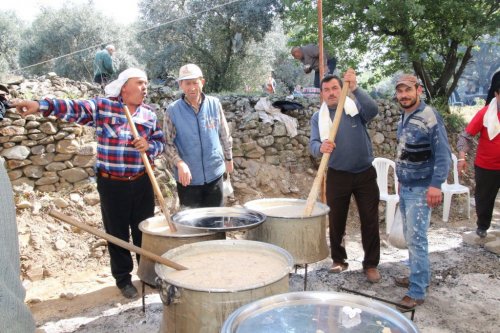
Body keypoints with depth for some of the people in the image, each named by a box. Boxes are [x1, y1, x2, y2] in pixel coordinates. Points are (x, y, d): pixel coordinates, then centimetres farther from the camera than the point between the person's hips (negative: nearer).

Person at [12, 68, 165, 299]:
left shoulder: (149, 115, 4)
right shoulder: (102, 106, -5)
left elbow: (161, 142, 5)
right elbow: (74, 109, -16)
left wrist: (149, 146, -17)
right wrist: (41, 105, -31)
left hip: (141, 183, 3)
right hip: (111, 184, -2)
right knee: (117, 233, 9)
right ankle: (123, 279, 27)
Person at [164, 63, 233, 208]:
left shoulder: (214, 104, -2)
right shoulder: (172, 110, -8)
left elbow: (224, 134, 8)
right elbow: (167, 143, -8)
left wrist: (228, 158, 15)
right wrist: (179, 163, -24)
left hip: (214, 173, 2)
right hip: (188, 177, -2)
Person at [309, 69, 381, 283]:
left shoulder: (356, 107, -3)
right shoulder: (318, 117, 1)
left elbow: (373, 110, -25)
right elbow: (313, 145, -11)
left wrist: (355, 88, -35)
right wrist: (321, 147, -35)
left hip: (365, 174, -1)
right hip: (337, 175, 1)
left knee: (370, 221, 4)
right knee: (336, 221, 9)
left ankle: (371, 264, 18)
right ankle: (339, 261, 26)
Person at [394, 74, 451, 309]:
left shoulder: (430, 117, -15)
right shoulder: (403, 118, 10)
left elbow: (443, 155, -18)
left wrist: (436, 184, -24)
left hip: (421, 190, -8)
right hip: (405, 188, 8)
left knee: (416, 239, -6)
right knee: (410, 237, 16)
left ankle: (417, 292, 3)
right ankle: (420, 277, 31)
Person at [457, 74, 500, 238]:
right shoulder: (486, 113, -14)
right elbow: (466, 135, -12)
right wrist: (462, 157, -25)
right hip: (486, 167, -1)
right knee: (484, 199, 15)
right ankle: (482, 226, 35)